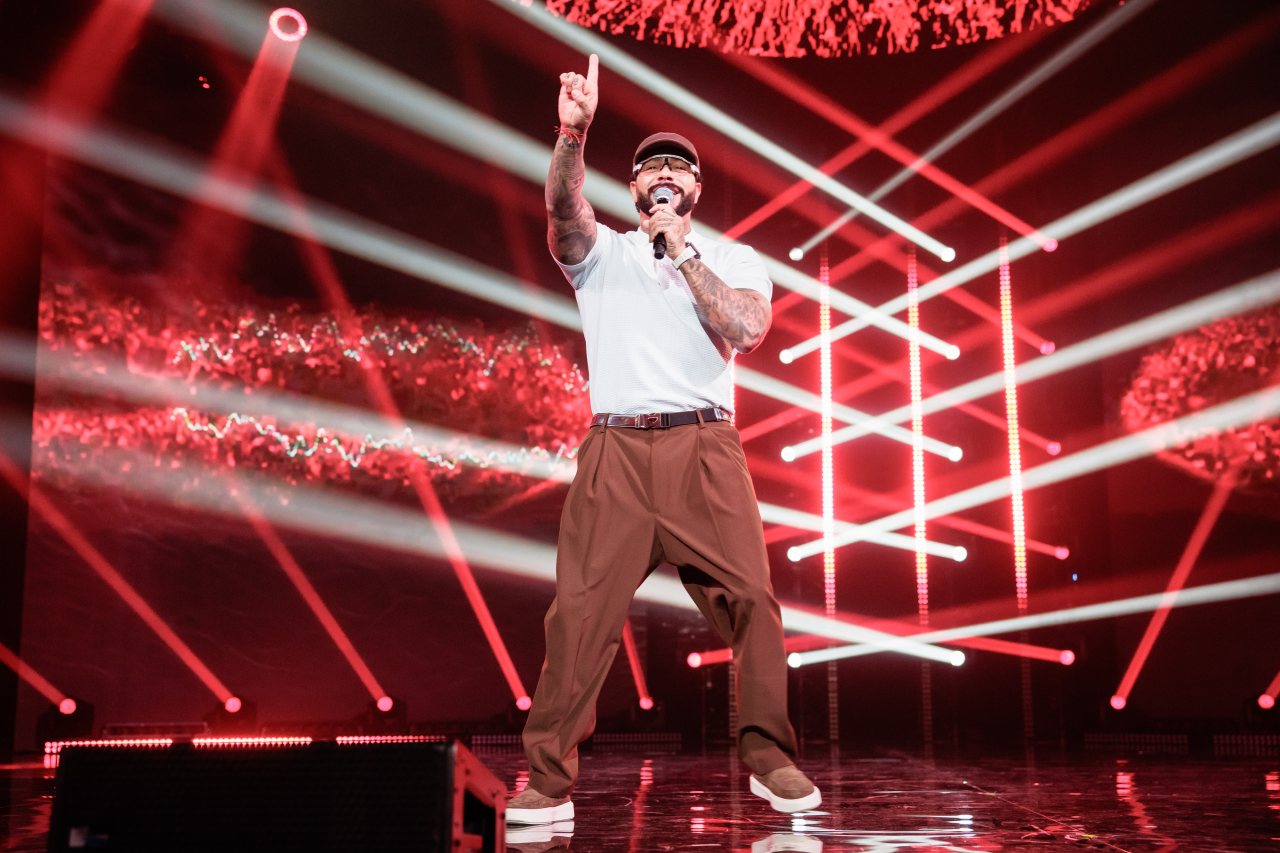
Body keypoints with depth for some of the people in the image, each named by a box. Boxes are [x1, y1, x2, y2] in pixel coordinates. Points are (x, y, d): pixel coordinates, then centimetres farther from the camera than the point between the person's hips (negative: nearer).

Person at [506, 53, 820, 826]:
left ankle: (770, 759, 9)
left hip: (703, 449, 0)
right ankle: (550, 781, 2)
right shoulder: (602, 253, 15)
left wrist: (683, 252, -3)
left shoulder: (735, 260, 15)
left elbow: (749, 330, -5)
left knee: (751, 599, -7)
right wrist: (573, 132, -25)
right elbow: (563, 208, -8)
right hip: (614, 452, 0)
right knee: (579, 610, -5)